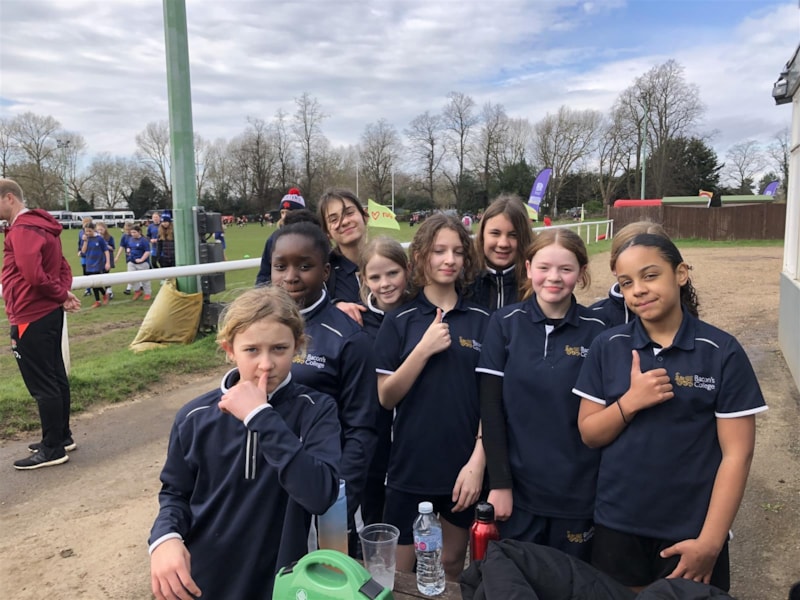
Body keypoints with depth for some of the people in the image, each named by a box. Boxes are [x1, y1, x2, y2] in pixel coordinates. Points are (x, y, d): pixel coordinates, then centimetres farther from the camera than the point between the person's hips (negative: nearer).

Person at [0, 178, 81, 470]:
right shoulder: (40, 225, 14)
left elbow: (34, 275, -24)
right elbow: (62, 267, 15)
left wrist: (61, 296, -10)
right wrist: (64, 293, -1)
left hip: (31, 318, -10)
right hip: (49, 313, 10)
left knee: (41, 385, -3)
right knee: (55, 378, 15)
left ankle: (53, 449, 5)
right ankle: (62, 437, 25)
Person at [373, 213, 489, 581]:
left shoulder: (482, 321, -1)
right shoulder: (399, 320, -3)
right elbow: (386, 398, -7)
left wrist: (477, 462, -10)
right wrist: (424, 349, -18)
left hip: (463, 466, 1)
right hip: (410, 466, -1)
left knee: (453, 563, 19)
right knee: (399, 571, 10)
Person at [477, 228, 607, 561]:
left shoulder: (597, 330, -4)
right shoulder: (505, 323, -5)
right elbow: (491, 407, -6)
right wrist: (499, 482, -8)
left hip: (578, 492, 1)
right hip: (518, 487, 0)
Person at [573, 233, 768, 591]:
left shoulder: (722, 352, -9)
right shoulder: (607, 347, -2)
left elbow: (737, 453, -8)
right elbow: (589, 434, 0)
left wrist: (710, 542, -11)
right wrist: (630, 401, -18)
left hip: (690, 530, -2)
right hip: (617, 525, 2)